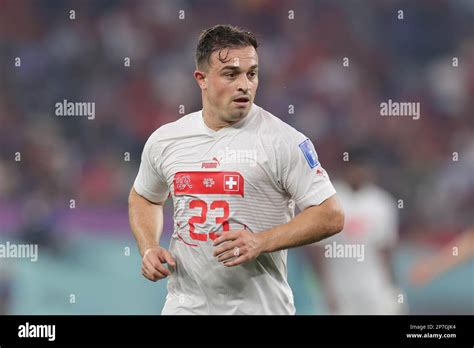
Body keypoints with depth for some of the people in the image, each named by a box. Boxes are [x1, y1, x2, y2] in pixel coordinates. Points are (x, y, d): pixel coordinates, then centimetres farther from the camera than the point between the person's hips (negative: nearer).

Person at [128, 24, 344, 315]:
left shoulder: (284, 140, -10)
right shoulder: (164, 140, 4)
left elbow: (331, 216, -10)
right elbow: (143, 198, 22)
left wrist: (261, 242, -20)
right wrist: (149, 248, 4)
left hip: (259, 306, -3)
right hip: (185, 303, 3)